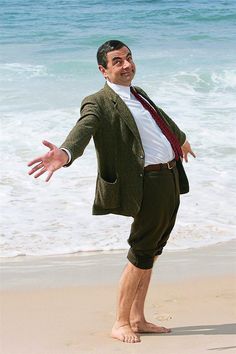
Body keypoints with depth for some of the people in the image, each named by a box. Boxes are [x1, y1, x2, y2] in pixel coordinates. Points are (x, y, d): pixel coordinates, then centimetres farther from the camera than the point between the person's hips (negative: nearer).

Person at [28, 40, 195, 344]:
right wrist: (65, 154, -53)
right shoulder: (99, 103, -11)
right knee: (141, 253, -3)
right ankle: (121, 324, 9)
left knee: (152, 251, 14)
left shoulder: (138, 94, 16)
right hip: (150, 182, -8)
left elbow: (162, 117, 36)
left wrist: (182, 139, 54)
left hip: (172, 177, 8)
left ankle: (137, 319, 23)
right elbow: (83, 129, -31)